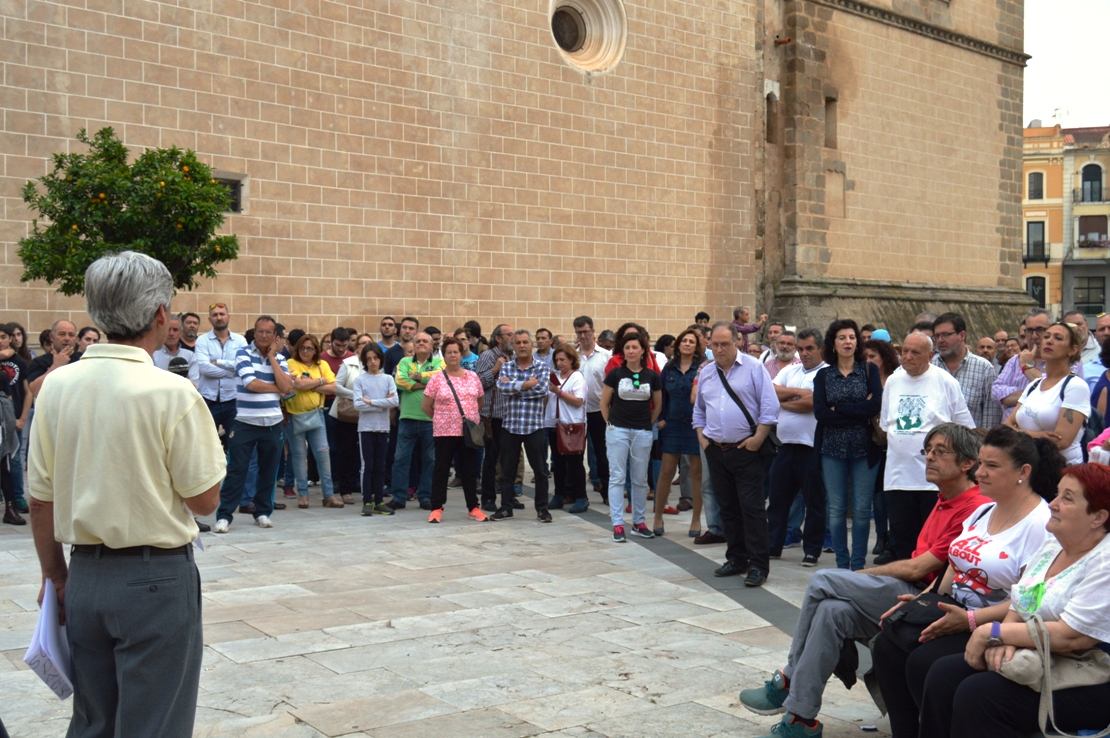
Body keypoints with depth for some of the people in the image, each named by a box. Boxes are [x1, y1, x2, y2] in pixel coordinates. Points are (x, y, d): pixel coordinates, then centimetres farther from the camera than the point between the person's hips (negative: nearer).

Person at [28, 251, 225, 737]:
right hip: (156, 579, -5)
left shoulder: (56, 385, -1)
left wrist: (55, 575, 16)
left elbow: (40, 497, 4)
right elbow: (204, 500, -11)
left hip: (84, 575, 5)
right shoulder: (171, 393, -15)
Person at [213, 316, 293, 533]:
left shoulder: (279, 359, 7)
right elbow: (250, 383, -16)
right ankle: (224, 515, 0)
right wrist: (277, 388, -5)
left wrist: (272, 357, -6)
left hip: (273, 424, 4)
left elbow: (286, 387, -8)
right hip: (245, 422, -3)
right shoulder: (244, 354, -3)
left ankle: (262, 512, 22)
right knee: (236, 470, -3)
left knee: (268, 471, 10)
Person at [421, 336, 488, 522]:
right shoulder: (436, 379, -3)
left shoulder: (473, 377, 6)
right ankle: (436, 508, 8)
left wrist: (475, 419, 11)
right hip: (444, 432, -3)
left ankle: (473, 508, 17)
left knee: (470, 470, 9)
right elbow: (425, 406, 1)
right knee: (441, 470, 3)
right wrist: (440, 418, 6)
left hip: (469, 432, 3)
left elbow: (481, 401, 16)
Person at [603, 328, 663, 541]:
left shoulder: (652, 376, 2)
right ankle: (617, 524, 2)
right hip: (618, 431, -2)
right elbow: (604, 403, 5)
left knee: (640, 479, 9)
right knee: (617, 477, -1)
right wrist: (611, 423, 6)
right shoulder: (615, 373, -2)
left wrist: (648, 424, 9)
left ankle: (639, 522, 20)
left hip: (642, 433, 2)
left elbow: (658, 405, 13)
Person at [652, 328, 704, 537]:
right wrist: (661, 418, 2)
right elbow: (662, 394, 10)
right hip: (672, 425, 3)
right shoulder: (669, 367, 7)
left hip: (695, 426, -3)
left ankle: (696, 519, 16)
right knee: (666, 471, 4)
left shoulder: (702, 368, -4)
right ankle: (658, 517, 14)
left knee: (697, 472, 5)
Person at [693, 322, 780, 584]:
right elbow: (699, 410, 23)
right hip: (716, 451, 5)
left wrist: (757, 439, -14)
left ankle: (758, 565, -2)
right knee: (727, 508, 11)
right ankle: (736, 559, 22)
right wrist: (701, 436, 9)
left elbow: (769, 407, -9)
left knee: (751, 508, -6)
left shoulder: (754, 368, -5)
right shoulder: (706, 373, 11)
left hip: (746, 451, -5)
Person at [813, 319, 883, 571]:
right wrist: (859, 412, -12)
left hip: (864, 447, -1)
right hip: (832, 448, 1)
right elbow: (820, 413, -8)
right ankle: (842, 564, 14)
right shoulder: (823, 375, 6)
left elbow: (876, 406, -11)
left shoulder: (869, 370, 4)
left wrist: (839, 409, -11)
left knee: (862, 509, 1)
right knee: (837, 509, 4)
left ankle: (858, 565, 11)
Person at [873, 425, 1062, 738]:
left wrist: (970, 620, -25)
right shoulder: (983, 512, 13)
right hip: (955, 611, 9)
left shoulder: (1040, 524, -15)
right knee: (887, 646, -11)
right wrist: (922, 600, 4)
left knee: (922, 663, -26)